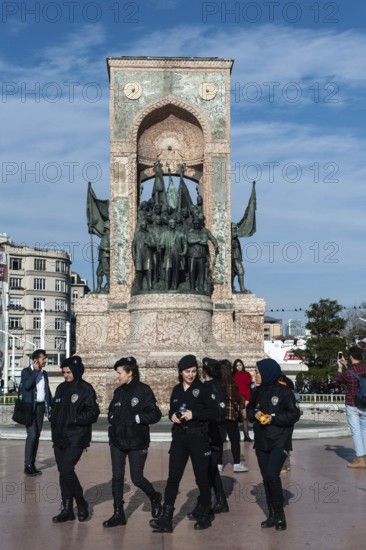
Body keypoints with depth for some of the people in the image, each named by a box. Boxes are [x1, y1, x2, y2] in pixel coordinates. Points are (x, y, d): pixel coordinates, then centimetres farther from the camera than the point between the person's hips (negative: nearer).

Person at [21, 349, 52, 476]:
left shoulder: (44, 373, 12)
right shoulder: (26, 371, -5)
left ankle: (32, 464, 12)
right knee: (32, 435, -12)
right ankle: (27, 465, -6)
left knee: (37, 436, 7)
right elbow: (27, 385, -23)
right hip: (30, 407, -6)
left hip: (41, 407, 6)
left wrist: (51, 405, 5)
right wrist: (36, 371, -17)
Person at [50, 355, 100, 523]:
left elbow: (93, 414, -12)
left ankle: (82, 505, 6)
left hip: (76, 439, -7)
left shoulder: (86, 389, -8)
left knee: (66, 470, -14)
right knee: (63, 472, 8)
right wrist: (54, 420, 2)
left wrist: (72, 419, -18)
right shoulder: (61, 388, 12)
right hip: (60, 438, 7)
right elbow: (54, 408, 21)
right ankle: (67, 509, 18)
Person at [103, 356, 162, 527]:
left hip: (137, 443, -6)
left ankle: (155, 497, 31)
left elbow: (155, 414, -15)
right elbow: (112, 411, 22)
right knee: (117, 477, 5)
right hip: (117, 441, 6)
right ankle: (118, 514, 14)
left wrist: (135, 419, -17)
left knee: (137, 479, 1)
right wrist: (113, 418, 1)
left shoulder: (143, 390, -11)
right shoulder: (119, 391, 9)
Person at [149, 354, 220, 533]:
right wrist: (172, 416, -1)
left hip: (198, 438, -4)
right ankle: (166, 519, -3)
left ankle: (205, 516, 20)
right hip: (179, 437, 4)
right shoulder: (176, 390, 10)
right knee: (173, 477, -1)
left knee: (201, 478, 5)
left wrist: (194, 414, -19)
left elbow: (214, 412, -9)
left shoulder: (202, 388, -5)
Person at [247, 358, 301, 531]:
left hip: (279, 441, -6)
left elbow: (294, 414, -10)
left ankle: (279, 514, -1)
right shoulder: (257, 392, 6)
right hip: (261, 441, 6)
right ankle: (272, 515, 18)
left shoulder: (284, 391, -12)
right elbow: (249, 409, 16)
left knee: (272, 475, -18)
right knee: (266, 478, 8)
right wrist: (255, 414, -6)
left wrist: (273, 418, -19)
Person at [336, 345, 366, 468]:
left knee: (356, 431, -1)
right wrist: (346, 365, 27)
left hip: (352, 406, -5)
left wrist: (340, 367, 19)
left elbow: (338, 380, 6)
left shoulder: (347, 372, -18)